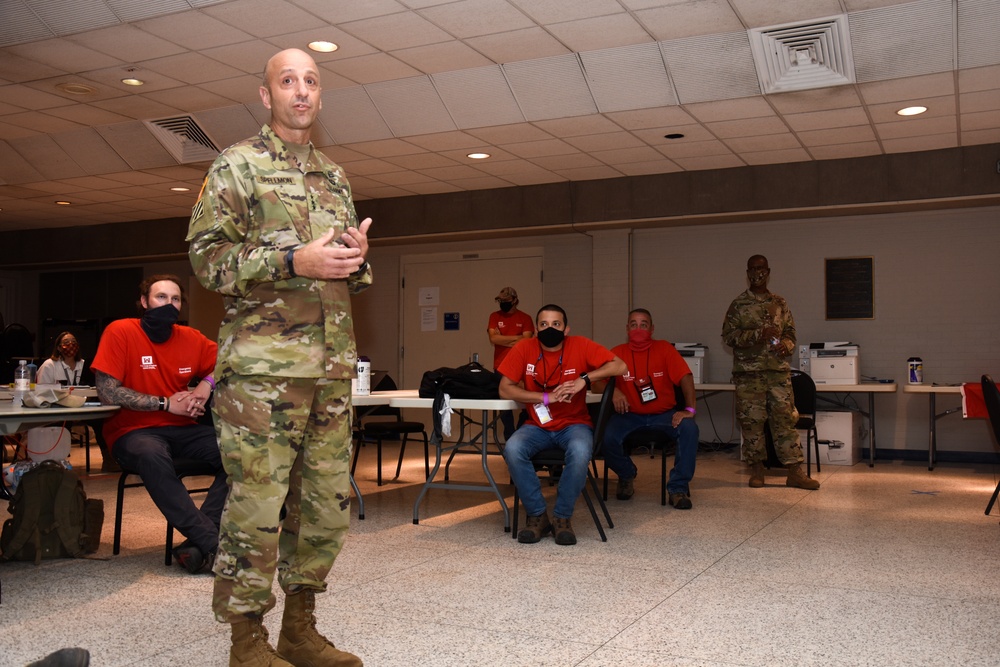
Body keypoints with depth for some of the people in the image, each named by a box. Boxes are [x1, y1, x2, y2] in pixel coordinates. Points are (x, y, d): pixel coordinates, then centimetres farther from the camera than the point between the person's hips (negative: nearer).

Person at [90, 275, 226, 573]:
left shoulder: (191, 338, 5)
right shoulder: (120, 332, -6)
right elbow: (107, 392, -13)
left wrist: (207, 383, -9)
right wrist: (167, 403, -12)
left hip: (182, 429, 5)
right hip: (132, 430, -4)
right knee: (151, 456, -39)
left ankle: (197, 544, -27)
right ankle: (213, 543, -35)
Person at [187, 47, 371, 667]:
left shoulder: (335, 176, 20)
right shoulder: (237, 165, 2)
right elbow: (207, 254, -7)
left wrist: (357, 257, 1)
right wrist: (295, 260, -17)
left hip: (333, 365, 7)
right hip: (264, 364, -6)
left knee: (327, 502, 10)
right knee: (257, 503, -4)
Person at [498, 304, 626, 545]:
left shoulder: (580, 346, -7)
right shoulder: (524, 349, -6)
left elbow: (619, 366, -11)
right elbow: (505, 390, -10)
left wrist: (584, 379, -22)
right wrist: (547, 397, -18)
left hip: (574, 424, -1)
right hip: (537, 426, 1)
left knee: (580, 451, -35)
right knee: (512, 449, -30)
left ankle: (562, 517, -13)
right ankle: (537, 515, -12)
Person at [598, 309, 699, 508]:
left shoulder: (664, 349, -1)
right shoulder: (617, 353, 0)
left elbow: (685, 377, -9)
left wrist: (689, 409, -22)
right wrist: (613, 390, -23)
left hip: (664, 415, 0)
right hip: (629, 415, 0)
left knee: (689, 429, -29)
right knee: (608, 437, -28)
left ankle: (678, 488, -14)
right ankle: (627, 476, 6)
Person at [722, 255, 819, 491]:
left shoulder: (779, 303, 13)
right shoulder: (738, 304, 5)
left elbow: (790, 333, 16)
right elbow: (729, 335, -3)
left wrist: (785, 345, -7)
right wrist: (759, 334, -16)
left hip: (778, 369, 2)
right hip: (748, 371, -2)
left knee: (785, 418, -1)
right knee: (751, 420, 0)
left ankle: (794, 472, 1)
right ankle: (757, 470, 11)